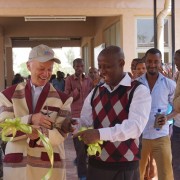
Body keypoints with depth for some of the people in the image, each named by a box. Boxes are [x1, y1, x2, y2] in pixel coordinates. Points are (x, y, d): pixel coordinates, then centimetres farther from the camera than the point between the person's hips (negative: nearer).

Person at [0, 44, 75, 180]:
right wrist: (30, 120, -22)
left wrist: (41, 134, -24)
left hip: (50, 166, 0)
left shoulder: (62, 99, 1)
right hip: (16, 165, 0)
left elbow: (61, 134, -5)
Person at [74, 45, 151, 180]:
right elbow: (84, 121, 9)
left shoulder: (139, 91, -9)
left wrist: (100, 134, -32)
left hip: (125, 168, -4)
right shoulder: (95, 93, 10)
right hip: (96, 165, 5)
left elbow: (136, 125, -22)